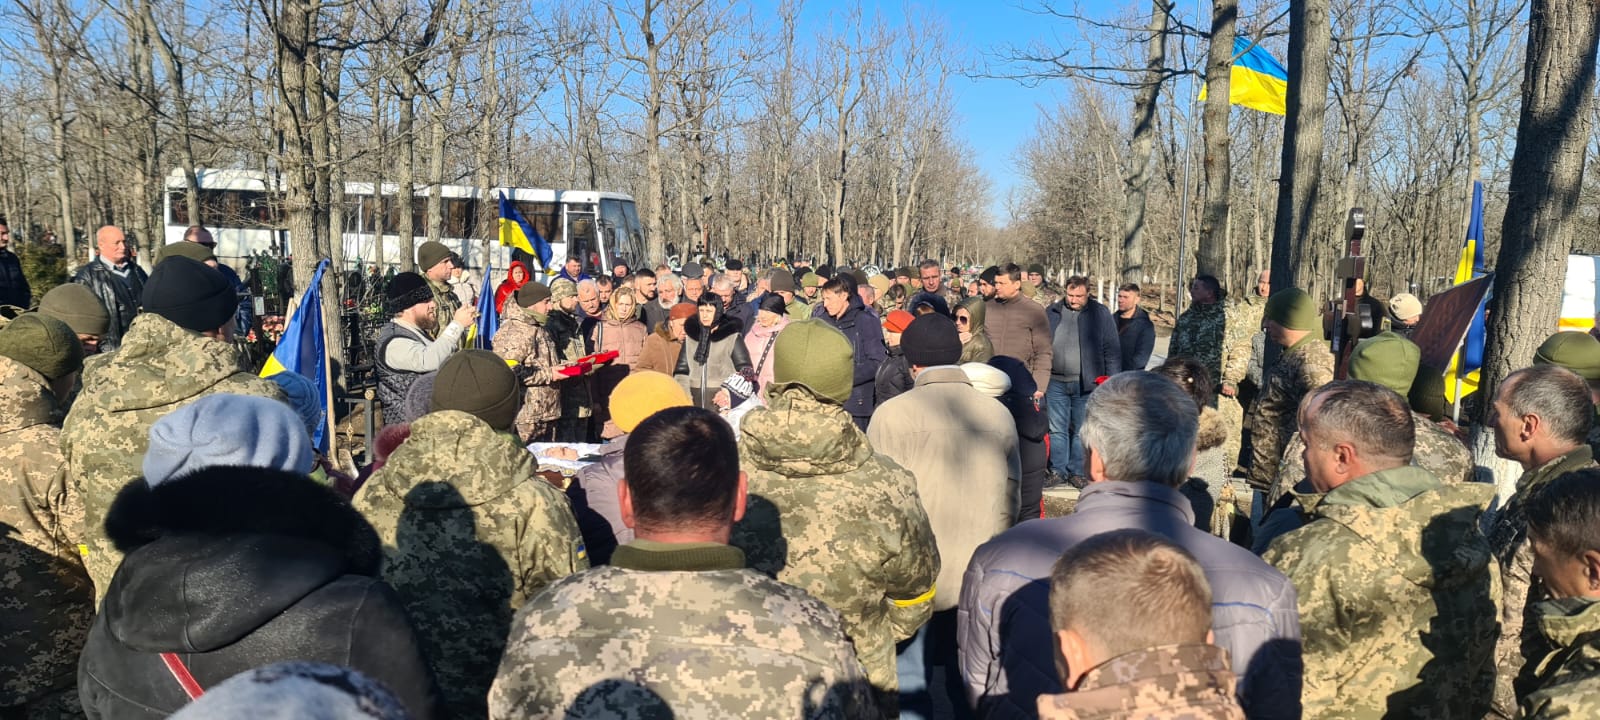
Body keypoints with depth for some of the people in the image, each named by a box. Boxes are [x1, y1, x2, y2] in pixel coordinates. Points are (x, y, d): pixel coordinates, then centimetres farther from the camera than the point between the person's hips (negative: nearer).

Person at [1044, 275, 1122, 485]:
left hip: (1086, 383, -2)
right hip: (1056, 382, 2)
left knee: (1081, 431, 5)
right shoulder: (1052, 313, 6)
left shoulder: (1100, 314, 1)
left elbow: (1112, 350, 1)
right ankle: (1058, 471, 12)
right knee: (1057, 429, 5)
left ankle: (1077, 472, 14)